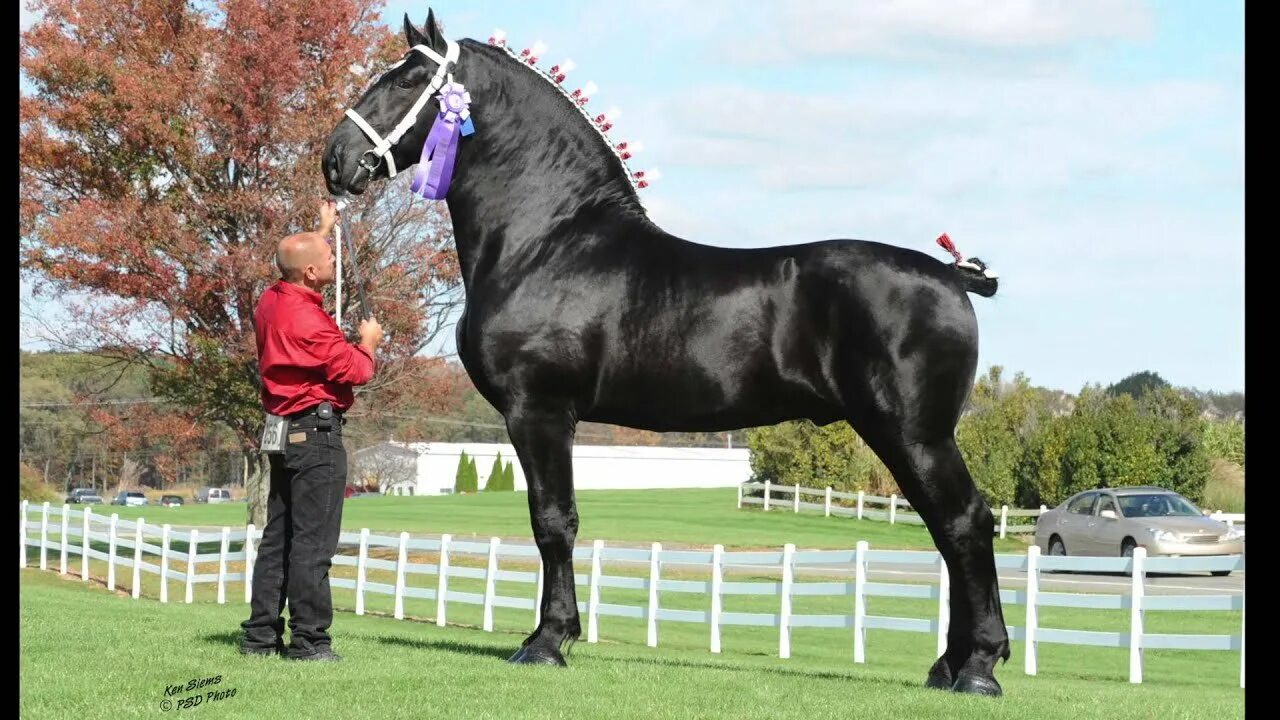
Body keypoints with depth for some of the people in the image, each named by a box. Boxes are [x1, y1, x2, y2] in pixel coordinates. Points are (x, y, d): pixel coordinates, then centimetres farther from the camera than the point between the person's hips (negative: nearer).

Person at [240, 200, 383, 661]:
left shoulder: (270, 302, 8)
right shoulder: (308, 320, -20)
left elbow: (299, 264, 32)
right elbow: (355, 371, -14)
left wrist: (323, 229, 41)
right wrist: (369, 342, 6)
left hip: (283, 433, 10)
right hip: (317, 433, -10)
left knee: (277, 536, 13)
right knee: (313, 541, -7)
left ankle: (261, 635, 15)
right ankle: (308, 640, -7)